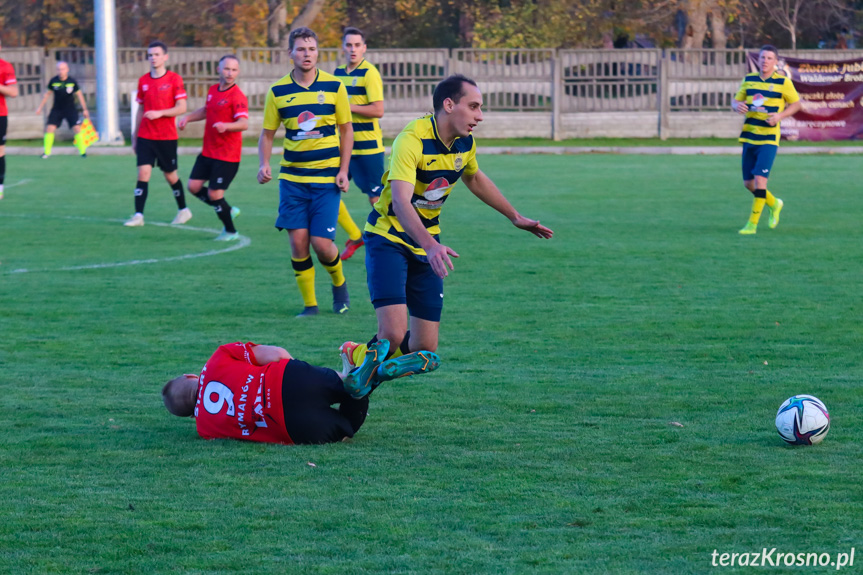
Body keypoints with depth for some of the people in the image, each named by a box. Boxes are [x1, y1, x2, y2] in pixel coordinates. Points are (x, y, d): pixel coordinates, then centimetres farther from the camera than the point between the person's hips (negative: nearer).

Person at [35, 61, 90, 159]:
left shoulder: (72, 82, -10)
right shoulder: (53, 81, -7)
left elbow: (79, 95, 2)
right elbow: (47, 94, 7)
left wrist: (84, 109, 5)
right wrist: (40, 107, 9)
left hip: (70, 109, -1)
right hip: (57, 109, 1)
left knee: (77, 128, -12)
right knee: (49, 128, -10)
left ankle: (82, 151, 3)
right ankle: (47, 152, 3)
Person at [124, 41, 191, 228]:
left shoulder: (174, 79, -5)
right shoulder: (143, 81, 8)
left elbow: (181, 108, -9)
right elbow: (141, 110, 15)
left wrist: (160, 113, -22)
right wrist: (135, 136, 15)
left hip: (167, 137, -3)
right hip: (145, 137, 3)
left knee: (170, 175, 7)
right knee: (143, 173, -8)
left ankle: (183, 210, 26)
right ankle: (138, 215, -10)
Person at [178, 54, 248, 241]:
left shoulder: (237, 96, -17)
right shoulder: (213, 90, 8)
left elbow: (244, 124, -29)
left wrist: (226, 126, -47)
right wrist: (188, 117, 19)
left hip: (227, 156, -8)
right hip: (208, 153, 8)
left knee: (214, 194, -6)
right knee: (194, 186, 5)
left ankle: (231, 231, 15)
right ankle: (228, 210, 24)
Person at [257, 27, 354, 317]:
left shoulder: (334, 86, -1)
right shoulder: (278, 91, 0)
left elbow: (346, 130, 7)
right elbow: (267, 132, 8)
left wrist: (343, 170, -1)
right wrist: (264, 163, -10)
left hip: (327, 177, -1)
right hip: (292, 177, 1)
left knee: (321, 242, -7)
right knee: (298, 240, -4)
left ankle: (339, 283, 24)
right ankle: (309, 304, 10)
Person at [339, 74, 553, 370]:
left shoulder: (465, 143, 0)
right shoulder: (412, 140, -24)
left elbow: (474, 178, 24)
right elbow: (400, 202, -36)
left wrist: (515, 217, 29)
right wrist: (431, 246, -50)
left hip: (427, 242, 7)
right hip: (388, 237, -7)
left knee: (425, 346, 1)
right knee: (393, 334, -23)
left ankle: (357, 354, 29)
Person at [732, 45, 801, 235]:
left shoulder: (783, 82, -3)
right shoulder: (749, 80, 9)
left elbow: (796, 104, 5)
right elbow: (736, 102, 16)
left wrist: (780, 115, -13)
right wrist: (738, 106, -9)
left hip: (769, 139, -5)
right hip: (749, 137, 5)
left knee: (759, 179, -16)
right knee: (748, 183, 7)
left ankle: (752, 224, -8)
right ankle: (773, 203, 36)